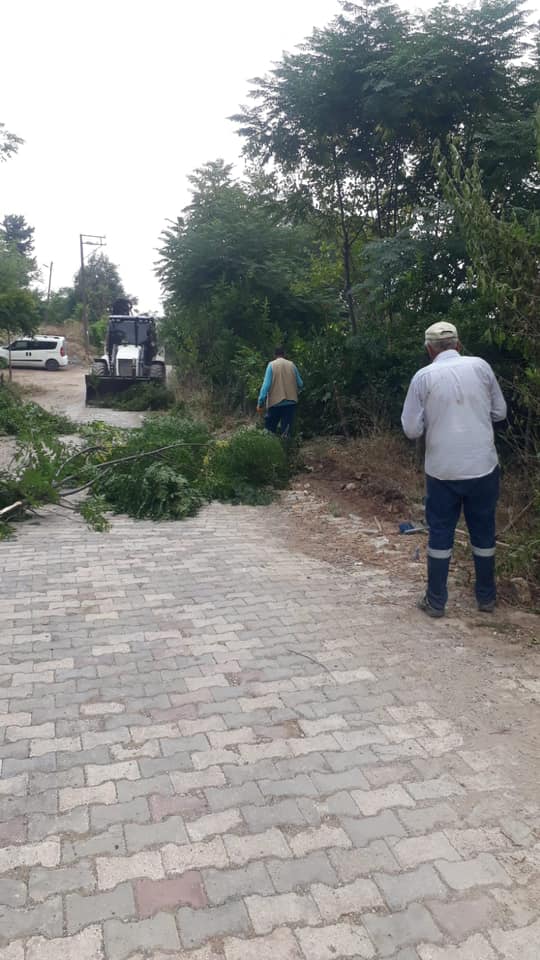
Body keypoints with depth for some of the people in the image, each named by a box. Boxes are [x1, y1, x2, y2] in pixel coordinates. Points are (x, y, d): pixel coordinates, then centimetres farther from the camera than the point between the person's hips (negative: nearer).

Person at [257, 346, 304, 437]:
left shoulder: (272, 365, -2)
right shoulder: (291, 365, 6)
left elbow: (266, 385, -10)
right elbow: (300, 384, 9)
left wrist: (260, 402, -10)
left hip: (275, 403, -2)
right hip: (291, 402, 2)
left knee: (270, 430, 10)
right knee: (286, 431, 4)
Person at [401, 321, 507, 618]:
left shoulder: (423, 376, -6)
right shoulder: (480, 366, -3)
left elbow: (411, 429, -5)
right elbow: (500, 412, 6)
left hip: (442, 470, -1)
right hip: (483, 467, 1)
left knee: (440, 534, 10)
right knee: (483, 532, 15)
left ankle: (435, 601, 17)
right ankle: (486, 597, 26)